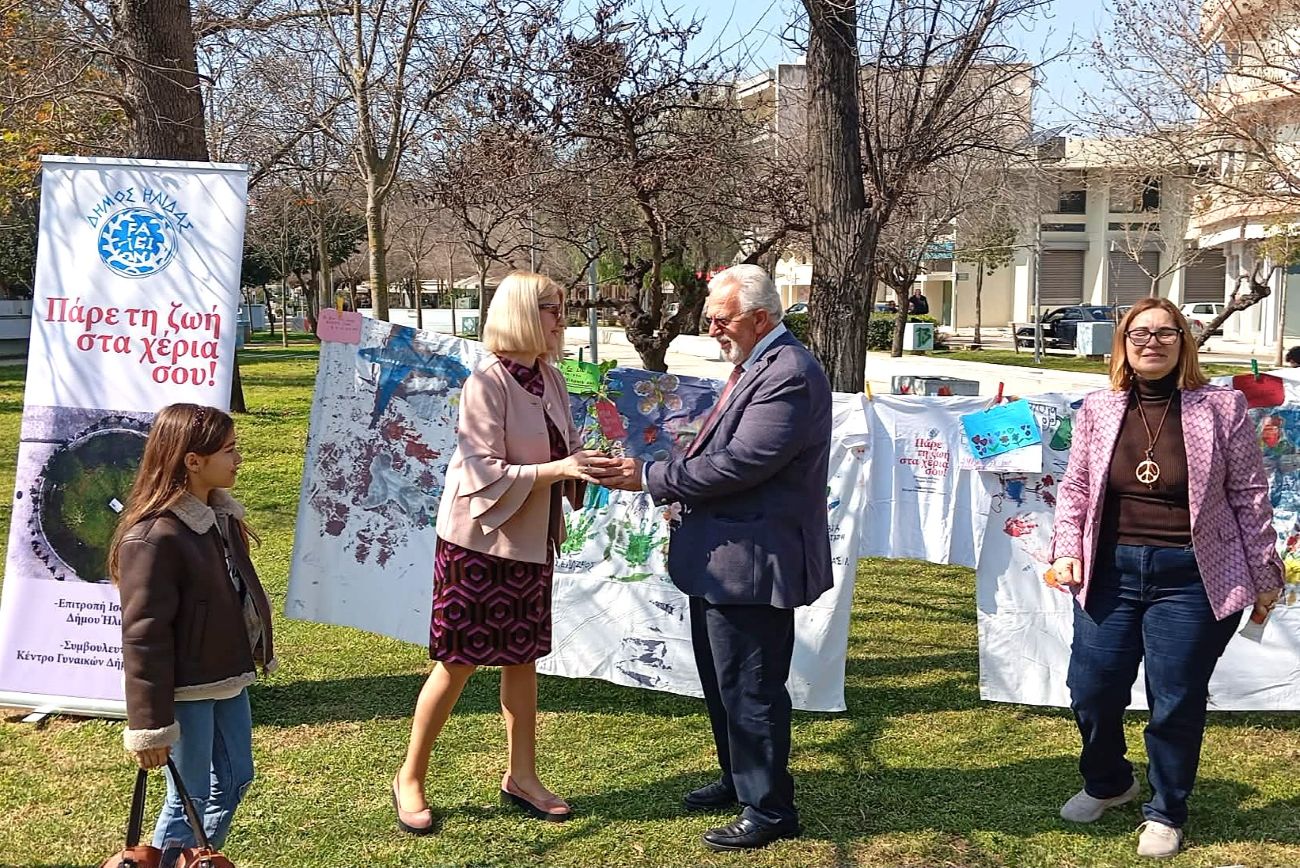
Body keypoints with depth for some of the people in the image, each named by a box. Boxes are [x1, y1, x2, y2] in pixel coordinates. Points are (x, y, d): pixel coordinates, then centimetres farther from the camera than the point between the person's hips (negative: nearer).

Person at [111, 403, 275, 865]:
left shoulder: (220, 515, 5)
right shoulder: (154, 538, -24)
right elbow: (144, 636, -22)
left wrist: (258, 652, 22)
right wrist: (150, 726, -19)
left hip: (227, 677, 9)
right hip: (185, 690, -9)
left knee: (235, 778, 19)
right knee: (191, 797, 3)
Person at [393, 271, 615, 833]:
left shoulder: (549, 379, 1)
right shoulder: (486, 384, -20)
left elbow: (564, 449, 10)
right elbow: (485, 475, -23)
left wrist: (590, 465, -11)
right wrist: (559, 470, -28)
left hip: (531, 540, 7)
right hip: (480, 540, -7)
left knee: (522, 657, 14)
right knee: (459, 661, 3)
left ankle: (521, 776, 27)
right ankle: (410, 778, 19)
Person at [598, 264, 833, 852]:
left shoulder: (787, 374, -19)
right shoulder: (754, 366, 14)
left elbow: (739, 464, -25)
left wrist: (650, 478, -20)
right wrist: (676, 489, 5)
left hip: (753, 561, -11)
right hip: (722, 557, 11)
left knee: (750, 688, 0)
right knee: (720, 677, 22)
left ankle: (769, 809, 14)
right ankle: (739, 779, 38)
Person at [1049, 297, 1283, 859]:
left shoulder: (1221, 407, -4)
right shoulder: (1099, 409, 3)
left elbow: (1249, 496, 0)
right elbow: (1074, 489, 10)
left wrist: (1264, 575, 1)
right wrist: (1066, 549, -2)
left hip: (1190, 579, -3)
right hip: (1110, 571, 3)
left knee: (1176, 701, 4)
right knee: (1091, 688, 8)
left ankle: (1166, 812, 26)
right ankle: (1107, 783, 37)